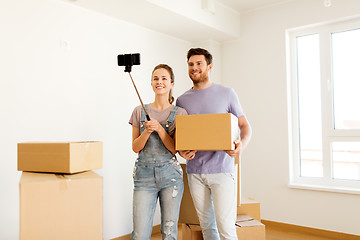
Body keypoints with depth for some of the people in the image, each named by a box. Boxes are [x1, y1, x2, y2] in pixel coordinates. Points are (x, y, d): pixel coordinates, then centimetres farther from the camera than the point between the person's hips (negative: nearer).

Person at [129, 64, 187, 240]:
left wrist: (159, 128, -15)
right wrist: (147, 131, -14)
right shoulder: (139, 111, 6)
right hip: (144, 174, 1)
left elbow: (175, 149, -3)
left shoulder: (179, 113, 2)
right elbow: (135, 147, 4)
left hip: (170, 174, 0)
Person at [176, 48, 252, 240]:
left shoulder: (226, 93, 3)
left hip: (222, 169, -3)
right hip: (194, 171, 3)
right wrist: (181, 151, -8)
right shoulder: (182, 100, 10)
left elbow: (245, 125, 5)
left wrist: (242, 144, -17)